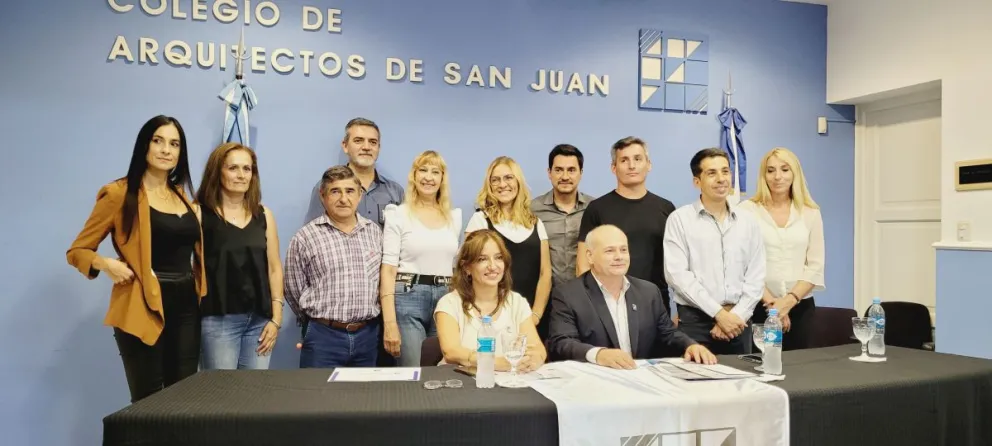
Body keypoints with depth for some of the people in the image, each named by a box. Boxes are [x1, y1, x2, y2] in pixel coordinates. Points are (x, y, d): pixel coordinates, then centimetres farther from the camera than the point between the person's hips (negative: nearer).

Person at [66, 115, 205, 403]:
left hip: (186, 305, 6)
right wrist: (106, 264, -18)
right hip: (144, 307, -6)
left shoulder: (181, 195, 14)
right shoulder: (120, 193, -4)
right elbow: (77, 250, -1)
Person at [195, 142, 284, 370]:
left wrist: (276, 317, 5)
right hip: (218, 319, -4)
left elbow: (274, 268, 10)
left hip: (259, 319, 4)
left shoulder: (264, 215, 9)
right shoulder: (201, 214, -3)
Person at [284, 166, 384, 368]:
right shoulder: (304, 238, -5)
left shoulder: (374, 232, 7)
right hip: (324, 337, -3)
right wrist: (320, 321, 10)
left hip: (368, 335, 4)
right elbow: (295, 290, 1)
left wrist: (364, 322, 10)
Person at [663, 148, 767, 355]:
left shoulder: (747, 221, 8)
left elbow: (756, 275, 5)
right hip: (695, 320, -3)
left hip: (738, 321, 3)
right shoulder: (680, 219, -3)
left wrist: (737, 314, -8)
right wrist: (718, 313, -13)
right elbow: (677, 273, -11)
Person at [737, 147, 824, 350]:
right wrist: (770, 302, -11)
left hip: (801, 306, 3)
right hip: (759, 306, -3)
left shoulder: (810, 213, 6)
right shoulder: (747, 210, -2)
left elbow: (815, 266, 2)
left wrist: (789, 300, -11)